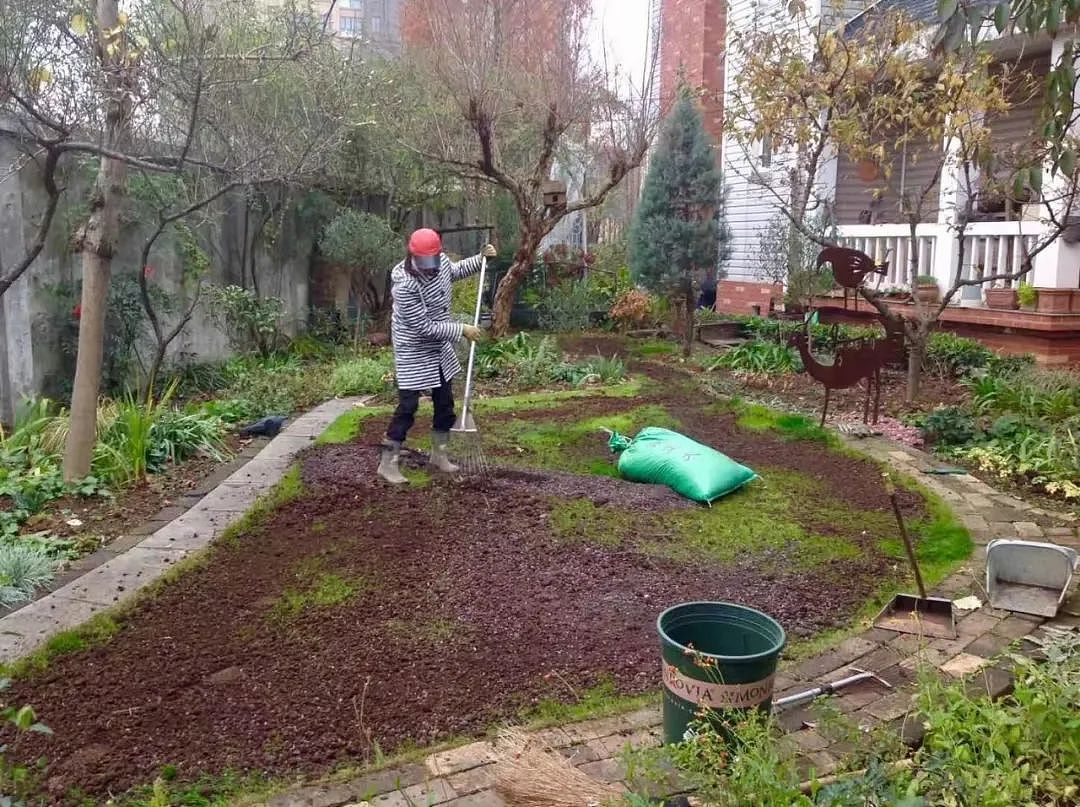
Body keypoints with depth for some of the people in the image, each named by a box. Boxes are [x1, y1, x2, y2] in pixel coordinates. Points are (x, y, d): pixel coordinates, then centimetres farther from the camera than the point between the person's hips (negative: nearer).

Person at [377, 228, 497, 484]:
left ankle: (440, 456, 30)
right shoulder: (404, 285, -31)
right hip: (413, 351, -8)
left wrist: (481, 259, 5)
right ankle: (388, 463, 7)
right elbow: (425, 328, -28)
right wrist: (462, 330, -22)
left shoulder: (441, 260, -10)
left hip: (439, 347, 8)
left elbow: (456, 271, 18)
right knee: (408, 406, -6)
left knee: (445, 402, 14)